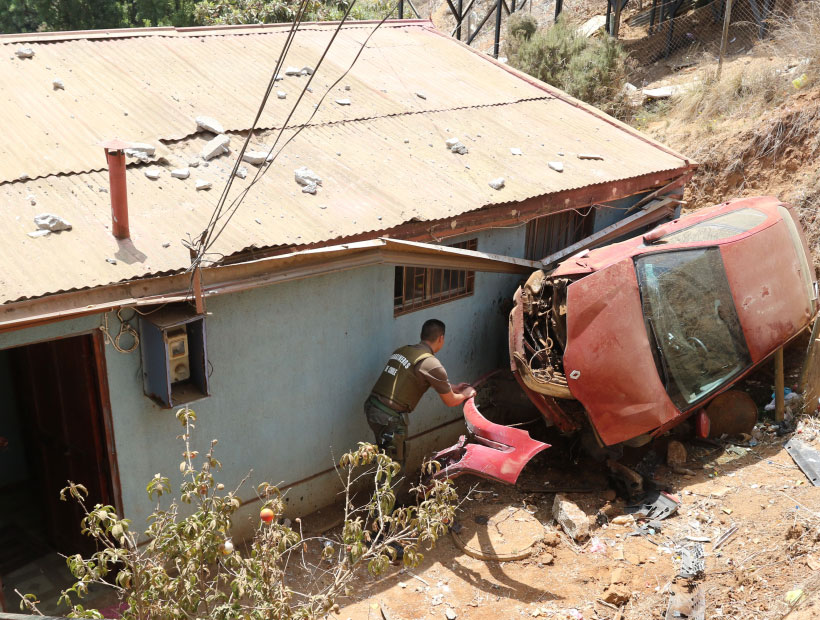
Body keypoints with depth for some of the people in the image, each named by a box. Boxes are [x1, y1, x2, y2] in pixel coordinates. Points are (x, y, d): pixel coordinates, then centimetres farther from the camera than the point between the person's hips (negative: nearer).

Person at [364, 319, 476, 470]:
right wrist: (465, 394, 22)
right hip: (390, 417, -8)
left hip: (371, 407, 8)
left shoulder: (401, 350, 13)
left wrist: (452, 388, 37)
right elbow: (450, 401, 0)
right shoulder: (431, 364, -12)